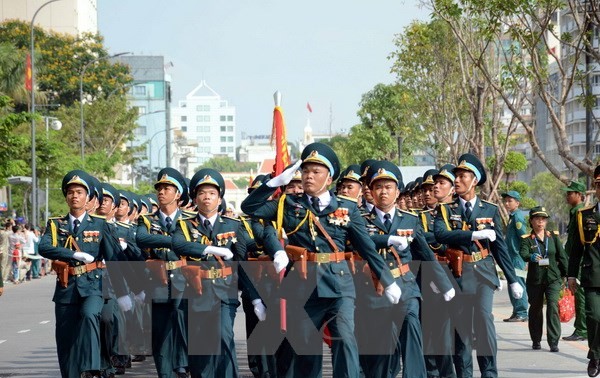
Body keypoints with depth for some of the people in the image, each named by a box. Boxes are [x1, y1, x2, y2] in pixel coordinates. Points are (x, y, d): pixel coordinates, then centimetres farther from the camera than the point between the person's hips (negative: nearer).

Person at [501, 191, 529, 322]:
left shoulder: (518, 217, -11)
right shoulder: (511, 217, 18)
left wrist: (523, 253, -17)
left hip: (517, 257, -10)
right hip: (512, 257, 10)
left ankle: (521, 314, -6)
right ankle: (516, 313, 18)